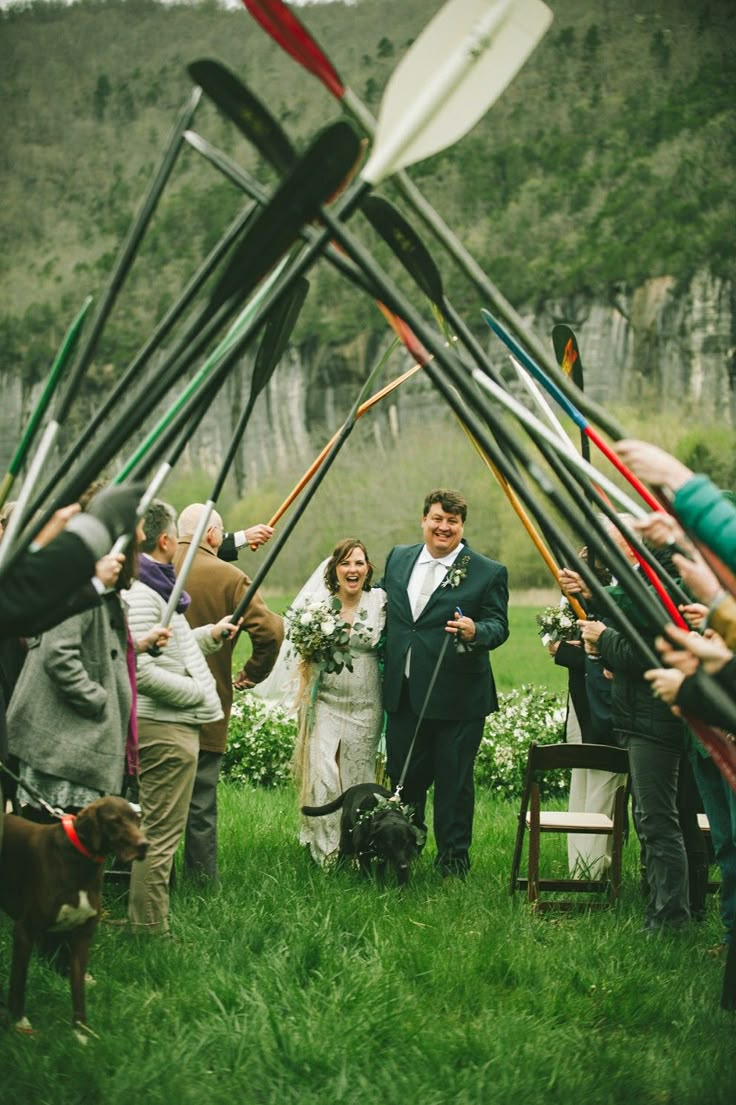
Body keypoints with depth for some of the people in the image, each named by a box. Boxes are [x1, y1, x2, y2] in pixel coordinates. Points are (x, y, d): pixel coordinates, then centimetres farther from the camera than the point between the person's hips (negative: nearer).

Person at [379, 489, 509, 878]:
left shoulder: (488, 573, -5)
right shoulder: (398, 558, 10)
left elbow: (499, 626, -8)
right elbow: (384, 603, 24)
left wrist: (475, 631, -29)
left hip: (456, 697, -4)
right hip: (403, 694, 5)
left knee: (454, 780, 2)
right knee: (403, 778, 13)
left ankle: (453, 858, 15)